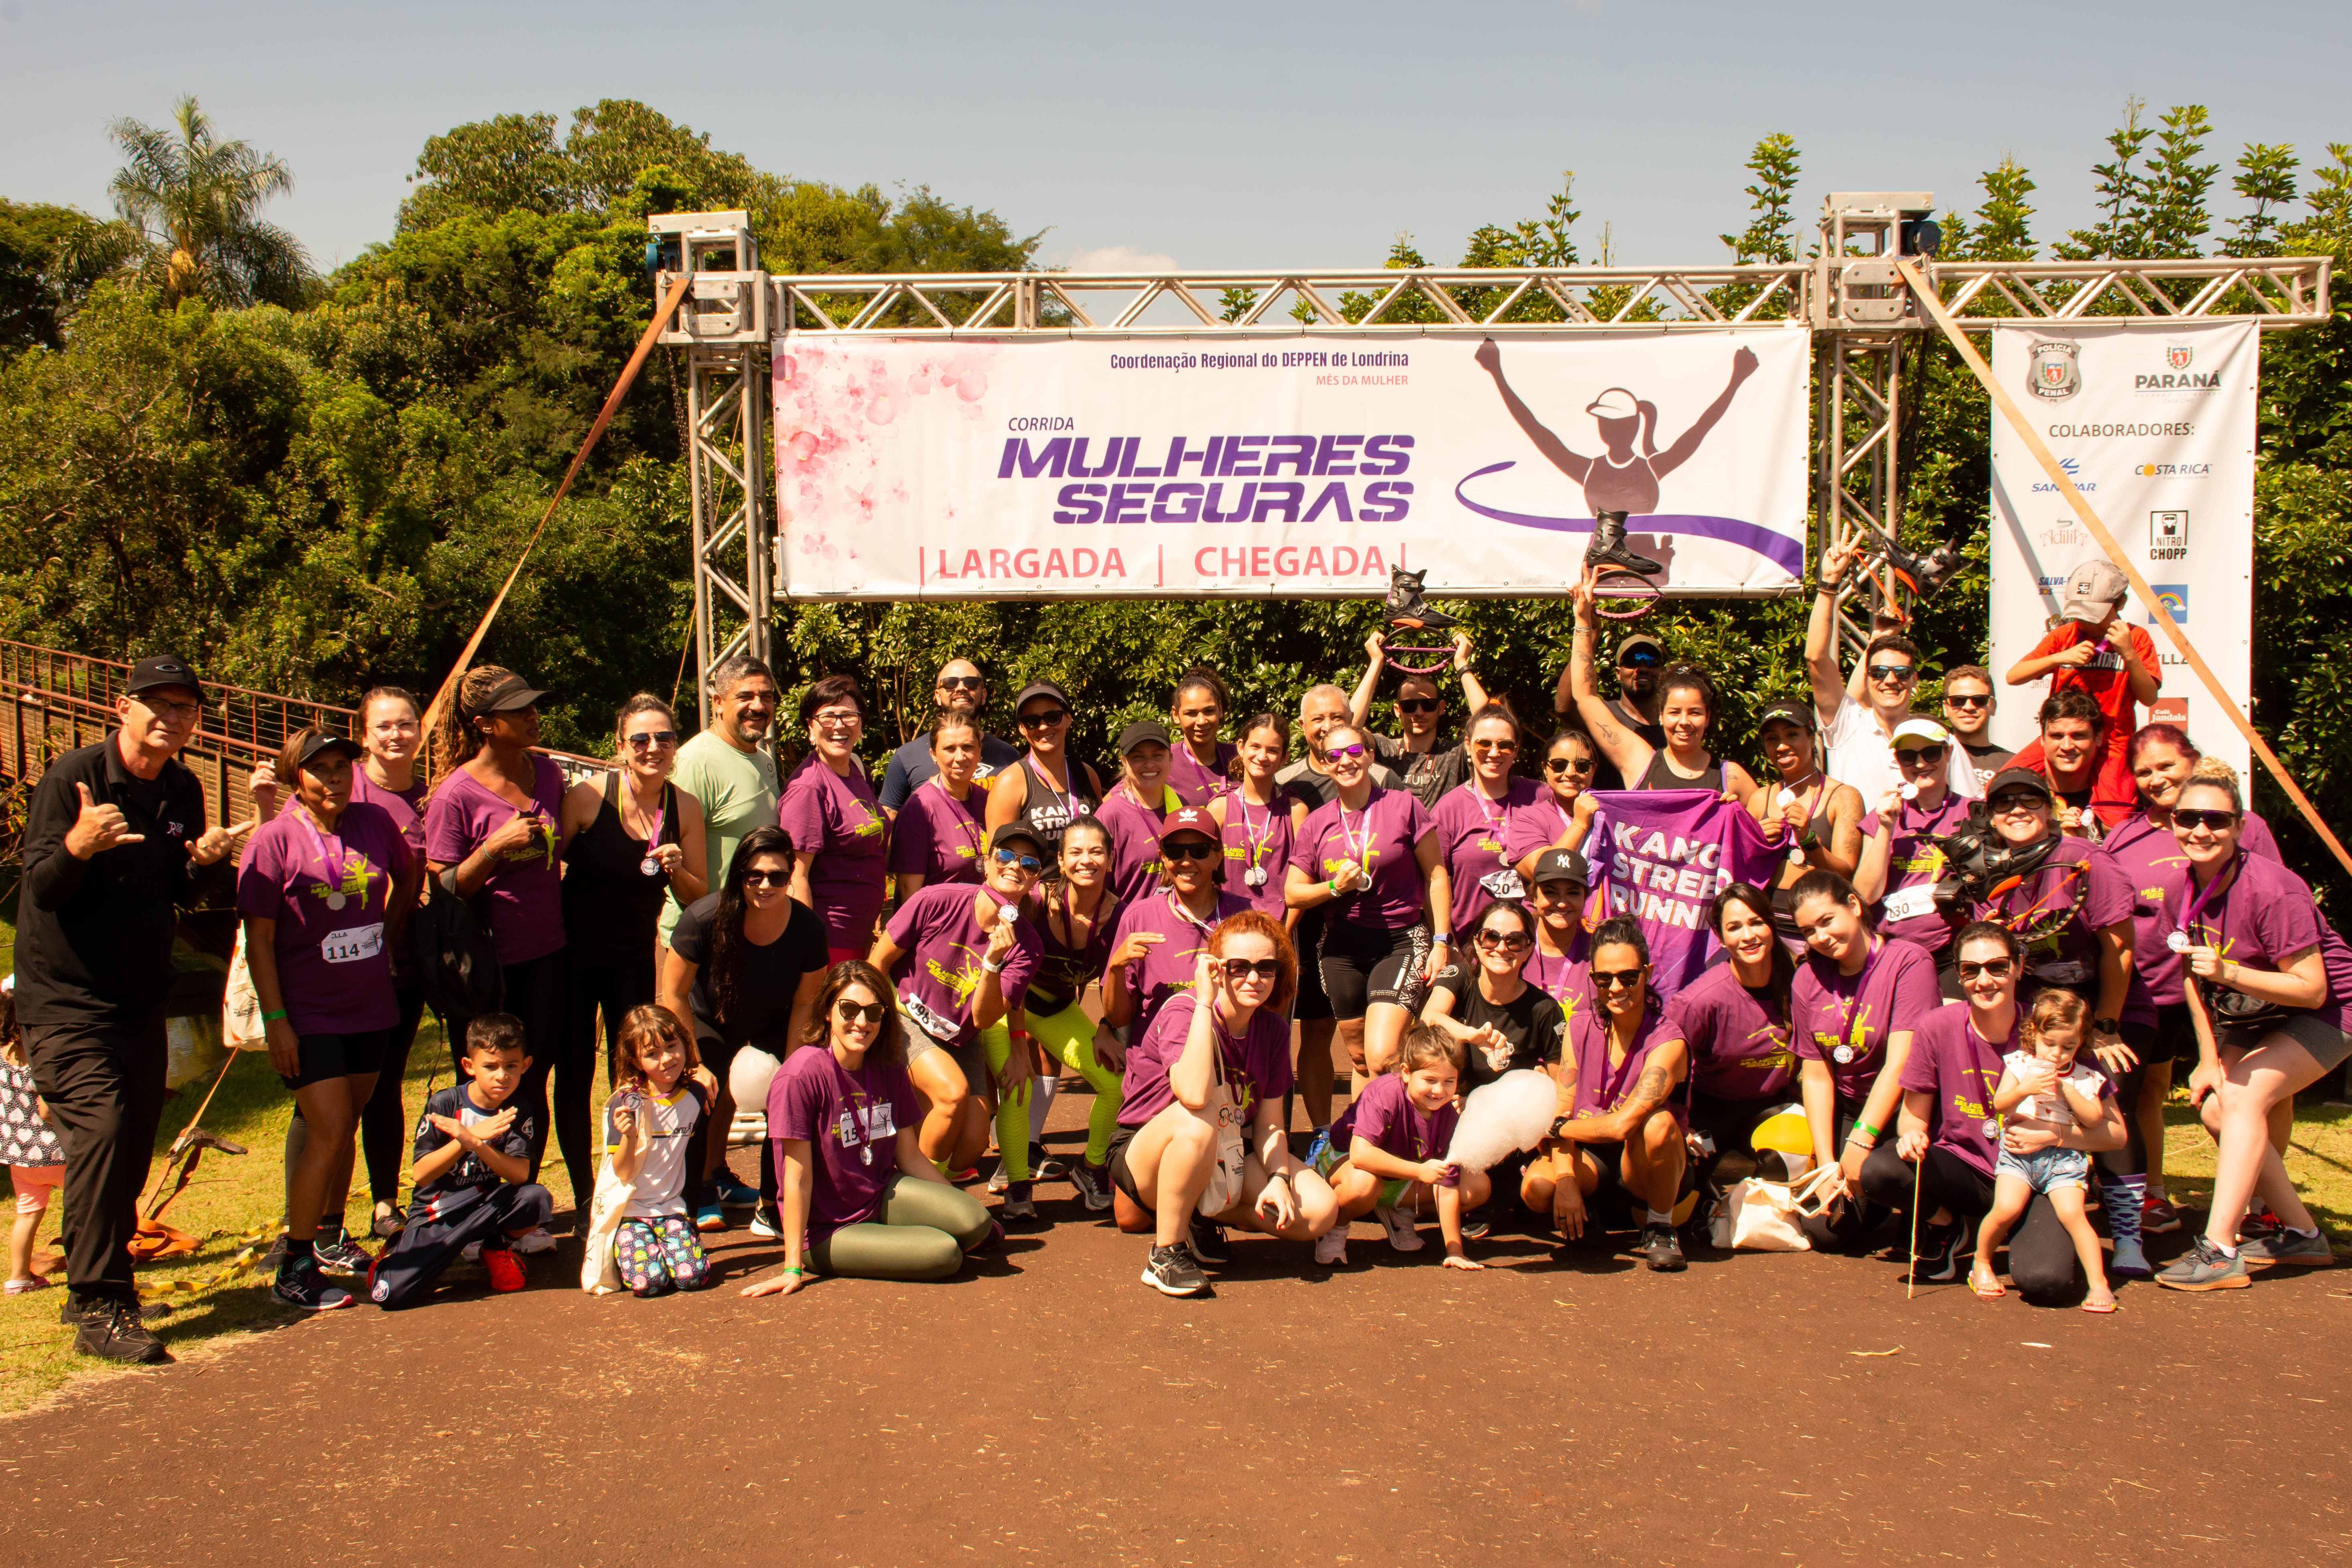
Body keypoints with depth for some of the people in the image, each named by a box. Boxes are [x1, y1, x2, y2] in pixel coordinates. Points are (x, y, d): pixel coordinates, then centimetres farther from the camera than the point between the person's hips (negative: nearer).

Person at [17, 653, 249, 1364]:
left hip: (141, 998, 7)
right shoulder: (72, 776, -14)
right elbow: (40, 887, -18)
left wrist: (201, 861, -9)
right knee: (102, 1127, -19)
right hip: (66, 998, -7)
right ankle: (99, 1311, -16)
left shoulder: (183, 790, 6)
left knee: (134, 1144, 11)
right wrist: (77, 845, -38)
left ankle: (94, 1286, 27)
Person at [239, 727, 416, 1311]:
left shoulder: (375, 822, 0)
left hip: (370, 1006, 5)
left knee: (346, 1127, 15)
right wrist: (275, 1021, -14)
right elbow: (259, 939, -11)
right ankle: (294, 1269, 1)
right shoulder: (276, 839, -11)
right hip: (308, 1014, -5)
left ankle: (331, 1236, 33)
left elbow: (407, 878, 21)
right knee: (329, 1133, -9)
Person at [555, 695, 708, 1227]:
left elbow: (698, 898, 2)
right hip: (574, 953, -2)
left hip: (636, 958, 2)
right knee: (573, 1077, 4)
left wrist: (676, 870, -18)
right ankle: (584, 1198, 17)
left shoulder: (686, 808, -4)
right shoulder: (588, 797, -14)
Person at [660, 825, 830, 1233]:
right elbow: (674, 995, -19)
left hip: (772, 1025, 2)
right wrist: (696, 1065, -17)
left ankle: (772, 1207, 5)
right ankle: (698, 1194, 5)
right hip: (709, 1020, -2)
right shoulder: (705, 918, -32)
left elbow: (804, 1003, -10)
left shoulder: (808, 927, -25)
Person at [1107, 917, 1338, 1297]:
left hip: (1227, 1159, 6)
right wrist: (1205, 1002, -36)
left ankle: (1200, 1215, 8)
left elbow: (1269, 1123, 1)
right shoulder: (1183, 1012, -22)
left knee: (1320, 1211, -13)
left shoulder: (1274, 1030, -3)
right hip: (1146, 1156, -6)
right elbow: (1195, 1097, -42)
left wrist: (1279, 1177, -18)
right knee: (1197, 1121, -40)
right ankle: (1167, 1251, -19)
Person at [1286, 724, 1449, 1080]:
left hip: (1400, 942, -4)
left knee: (1381, 1058, -19)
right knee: (1359, 1060, 12)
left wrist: (1442, 941, -4)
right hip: (1343, 947, 4)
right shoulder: (1317, 823, 5)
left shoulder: (1403, 806, -3)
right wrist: (1335, 887, -10)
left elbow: (1436, 877, 1)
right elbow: (1293, 894, 9)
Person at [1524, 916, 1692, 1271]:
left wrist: (1555, 1128, -12)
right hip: (1589, 1159, 3)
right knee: (1536, 1187, -29)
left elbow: (1621, 1124, -28)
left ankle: (1660, 1227, -9)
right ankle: (1582, 1219, 9)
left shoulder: (1667, 1042, -19)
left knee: (1657, 1121, -35)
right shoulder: (1581, 1026, -2)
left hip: (1643, 1165, -3)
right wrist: (1566, 1178, -21)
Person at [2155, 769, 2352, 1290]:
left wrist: (2230, 973, -40)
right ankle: (2301, 1234, 15)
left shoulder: (2273, 890, -29)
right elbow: (2194, 978, 3)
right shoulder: (2180, 895, -8)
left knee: (2244, 1097, -24)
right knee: (2214, 1107, -3)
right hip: (2252, 1017, 8)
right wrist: (2210, 1058, -2)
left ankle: (2219, 1250, -25)